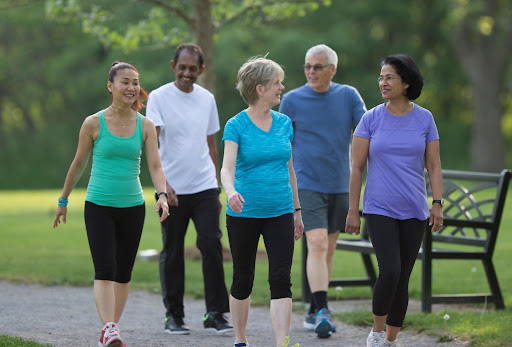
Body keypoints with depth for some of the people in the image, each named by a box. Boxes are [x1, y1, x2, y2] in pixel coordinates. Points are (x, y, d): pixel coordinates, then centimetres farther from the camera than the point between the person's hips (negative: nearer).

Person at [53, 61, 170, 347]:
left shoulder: (145, 126, 1)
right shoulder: (94, 124, -5)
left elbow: (155, 165, -6)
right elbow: (79, 164, 6)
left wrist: (162, 195, -24)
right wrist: (63, 200, 14)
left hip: (132, 207, 3)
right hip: (99, 206, -3)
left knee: (123, 274, 9)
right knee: (105, 270, -16)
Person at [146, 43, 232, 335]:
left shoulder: (207, 99, 9)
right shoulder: (159, 98, -5)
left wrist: (217, 189, 17)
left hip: (204, 187, 3)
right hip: (172, 190, -3)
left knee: (212, 246, -7)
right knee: (172, 254, 5)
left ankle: (216, 313, -1)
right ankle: (174, 315, 15)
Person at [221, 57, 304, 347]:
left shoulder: (284, 123, 7)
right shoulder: (237, 125, -7)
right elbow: (228, 167, -19)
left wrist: (297, 210, 17)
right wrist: (231, 191, -40)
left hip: (280, 213, 3)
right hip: (244, 214, -3)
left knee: (281, 279, -9)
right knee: (243, 279, 9)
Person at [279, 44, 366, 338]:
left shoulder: (348, 96, 3)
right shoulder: (292, 100, 0)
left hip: (340, 186, 3)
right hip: (308, 185, -3)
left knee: (328, 249, 10)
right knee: (317, 245, -17)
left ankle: (315, 310, 21)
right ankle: (322, 311, -22)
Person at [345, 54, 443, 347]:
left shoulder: (424, 119, 3)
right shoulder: (371, 119, -1)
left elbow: (434, 166, 5)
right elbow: (357, 167, 1)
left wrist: (438, 204, -4)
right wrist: (353, 211, -1)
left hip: (413, 212, 2)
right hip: (380, 210, -2)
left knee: (403, 278, 4)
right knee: (390, 271, -18)